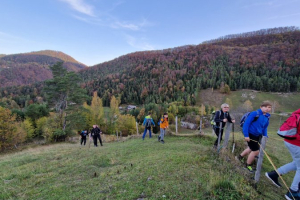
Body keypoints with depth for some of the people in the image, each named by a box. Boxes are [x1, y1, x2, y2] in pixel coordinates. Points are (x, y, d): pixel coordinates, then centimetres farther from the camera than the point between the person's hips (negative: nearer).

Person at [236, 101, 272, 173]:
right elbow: (246, 124, -21)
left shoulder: (267, 117, 2)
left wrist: (265, 136, 6)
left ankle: (240, 157, 47)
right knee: (256, 151, -1)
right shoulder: (254, 114, -20)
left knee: (251, 148, 23)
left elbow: (265, 128, 15)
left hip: (257, 135, 8)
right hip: (251, 135, -8)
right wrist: (246, 135, -22)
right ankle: (248, 165, 22)